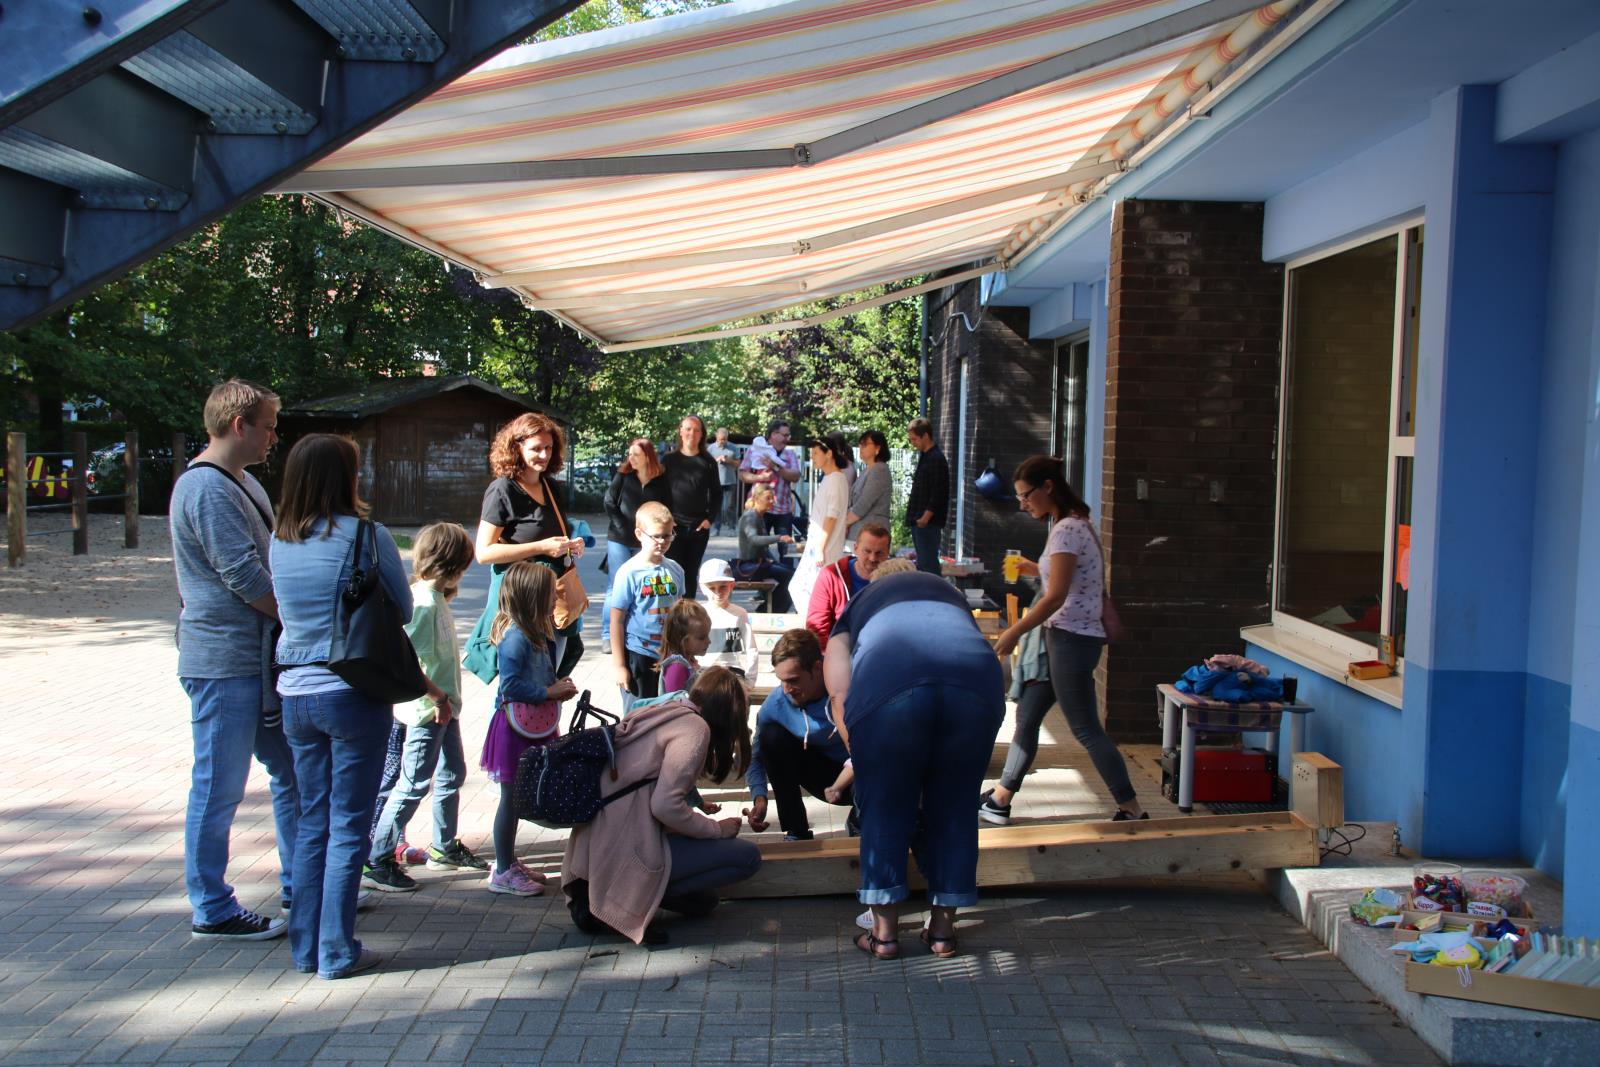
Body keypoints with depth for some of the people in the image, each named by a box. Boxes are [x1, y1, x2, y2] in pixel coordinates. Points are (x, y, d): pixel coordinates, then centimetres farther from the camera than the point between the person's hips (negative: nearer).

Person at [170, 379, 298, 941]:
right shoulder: (207, 488, -17)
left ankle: (299, 884, 28)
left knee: (293, 772, 16)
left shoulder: (243, 483, 16)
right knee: (219, 788, 1)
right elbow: (244, 578, -22)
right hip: (224, 664, -10)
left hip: (262, 660, 10)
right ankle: (212, 911, 12)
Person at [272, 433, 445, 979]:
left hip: (295, 694, 5)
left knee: (312, 821, 16)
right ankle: (338, 951, 9)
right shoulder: (366, 536, -11)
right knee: (348, 826, 4)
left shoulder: (280, 541, 4)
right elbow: (403, 610, -3)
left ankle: (306, 946, 22)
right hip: (352, 694, -5)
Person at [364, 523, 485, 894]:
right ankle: (377, 861, 3)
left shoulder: (436, 597, 9)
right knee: (413, 785, -5)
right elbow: (406, 658, -28)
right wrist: (434, 699, -24)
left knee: (452, 774, 20)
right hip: (428, 711, -10)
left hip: (445, 707, 10)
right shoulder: (423, 602, -21)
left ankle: (444, 848, 34)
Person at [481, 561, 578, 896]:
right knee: (511, 798, 1)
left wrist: (559, 687, 2)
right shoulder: (515, 637, -21)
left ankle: (509, 861, 30)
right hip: (515, 727, -9)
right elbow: (510, 686, -24)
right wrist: (550, 691, -19)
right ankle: (503, 873, 11)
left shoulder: (536, 634, 9)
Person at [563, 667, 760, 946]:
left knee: (702, 901, 24)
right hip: (626, 851, -9)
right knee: (747, 857, -5)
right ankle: (632, 899, -5)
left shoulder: (662, 713, 13)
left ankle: (597, 896, 11)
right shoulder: (696, 727, -11)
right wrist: (717, 829, -6)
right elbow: (665, 805, -20)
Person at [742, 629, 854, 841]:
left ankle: (858, 821, 1)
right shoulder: (776, 702, -16)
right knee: (772, 736, -19)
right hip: (824, 777, 4)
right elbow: (755, 755, -4)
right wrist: (759, 798, -21)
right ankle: (797, 832, -11)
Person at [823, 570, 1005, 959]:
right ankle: (943, 927, 28)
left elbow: (840, 694, 17)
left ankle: (884, 931, 22)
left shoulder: (855, 609, 35)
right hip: (976, 675, 2)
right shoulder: (951, 595, 43)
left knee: (884, 809, 16)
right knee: (953, 807, 19)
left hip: (887, 680, -2)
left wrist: (860, 757, 30)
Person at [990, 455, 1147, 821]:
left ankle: (1132, 809, 3)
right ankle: (1002, 796, 25)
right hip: (1066, 638, 10)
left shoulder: (1066, 530, -17)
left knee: (1086, 730, -4)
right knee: (1027, 715, 16)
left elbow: (1056, 597, -22)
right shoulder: (1077, 524, 12)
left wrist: (1013, 633, -16)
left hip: (1070, 640, -10)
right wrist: (1032, 569, 15)